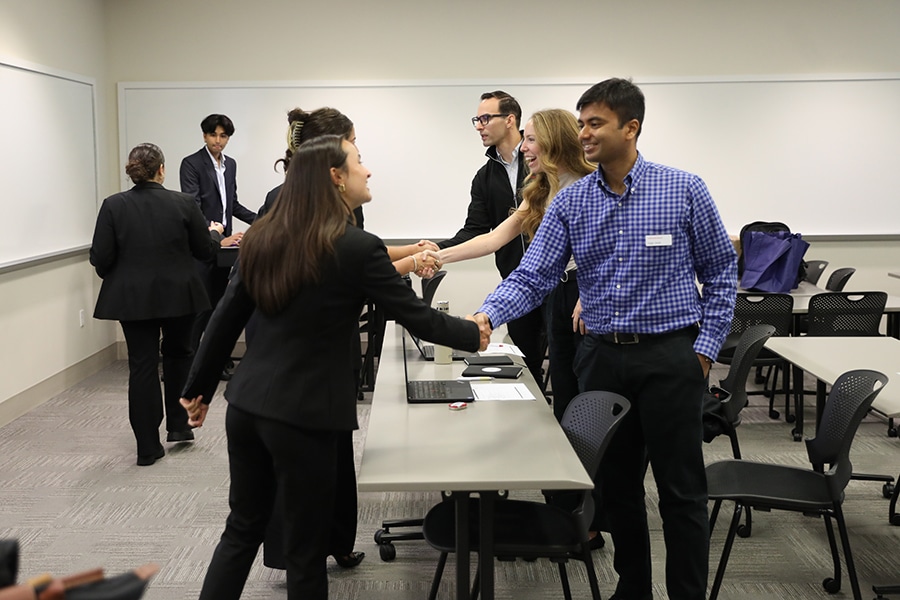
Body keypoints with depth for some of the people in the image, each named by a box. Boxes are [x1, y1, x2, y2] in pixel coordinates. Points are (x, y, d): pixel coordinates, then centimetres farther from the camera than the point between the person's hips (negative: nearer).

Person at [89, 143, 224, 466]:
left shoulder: (113, 205, -7)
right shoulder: (183, 203, -7)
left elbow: (100, 258, -7)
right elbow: (205, 250, 2)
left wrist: (117, 276, 14)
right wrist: (215, 231, 23)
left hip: (133, 297, 0)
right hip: (178, 295, 0)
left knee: (142, 365, 5)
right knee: (178, 354, 23)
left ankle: (148, 447, 8)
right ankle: (178, 425, 27)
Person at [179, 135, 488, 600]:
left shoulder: (262, 238, 4)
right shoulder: (357, 247, -13)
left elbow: (225, 321, 8)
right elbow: (416, 317, -6)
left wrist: (198, 388, 18)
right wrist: (473, 334, 12)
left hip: (246, 404, 6)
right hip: (302, 416, -6)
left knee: (243, 527, 20)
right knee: (305, 549, 9)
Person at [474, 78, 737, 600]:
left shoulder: (685, 191, -5)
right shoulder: (570, 202, 2)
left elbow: (720, 272, 2)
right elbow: (533, 277, -4)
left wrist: (706, 348, -4)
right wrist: (486, 316, -22)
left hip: (669, 356, -3)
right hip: (602, 357, 4)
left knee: (681, 490, 3)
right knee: (616, 485, 15)